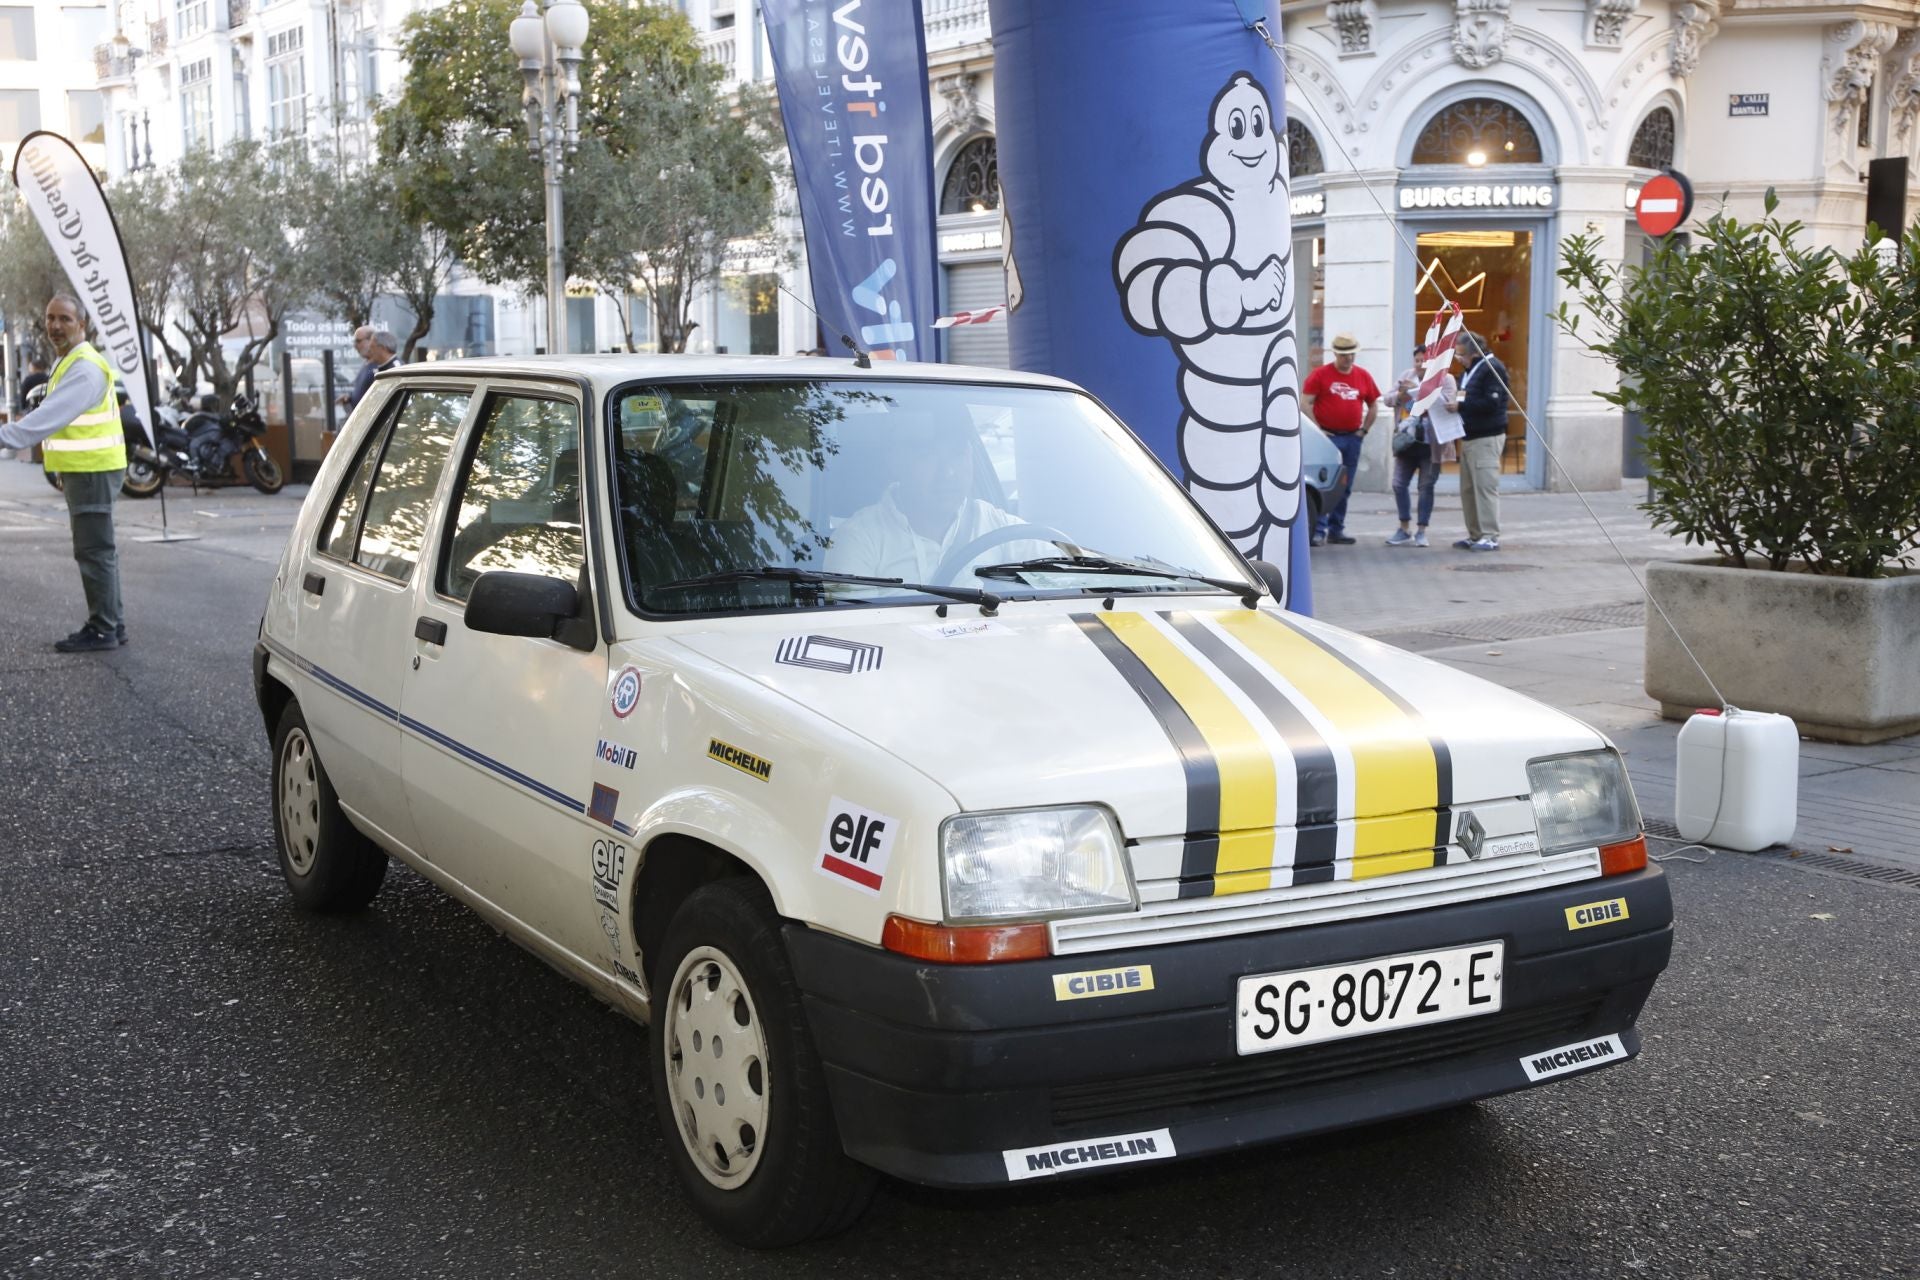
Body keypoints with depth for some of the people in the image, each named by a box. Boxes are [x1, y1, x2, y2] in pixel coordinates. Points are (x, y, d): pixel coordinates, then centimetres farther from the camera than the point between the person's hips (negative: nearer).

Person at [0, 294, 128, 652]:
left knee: (93, 551, -6)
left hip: (93, 471, -10)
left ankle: (102, 630, -1)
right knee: (97, 550, 15)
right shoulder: (69, 362, 17)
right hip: (84, 470, 10)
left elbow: (52, 415, -28)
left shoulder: (85, 367, -17)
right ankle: (110, 624, 23)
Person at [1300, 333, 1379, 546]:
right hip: (1327, 438, -4)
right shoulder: (1320, 374, -3)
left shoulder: (1363, 376, 10)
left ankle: (1336, 530, 16)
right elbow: (1305, 403, -6)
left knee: (1345, 488, 9)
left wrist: (1364, 430, 8)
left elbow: (1374, 405, 18)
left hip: (1352, 438, 5)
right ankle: (1318, 530, -7)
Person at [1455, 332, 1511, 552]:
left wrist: (1461, 404, -19)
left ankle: (1490, 537, -7)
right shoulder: (1470, 370, 19)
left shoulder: (1492, 368, -11)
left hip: (1487, 437, -10)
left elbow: (1491, 403, -20)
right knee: (1468, 489, 9)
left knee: (1485, 487, -10)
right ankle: (1475, 535, 15)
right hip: (1469, 437, 10)